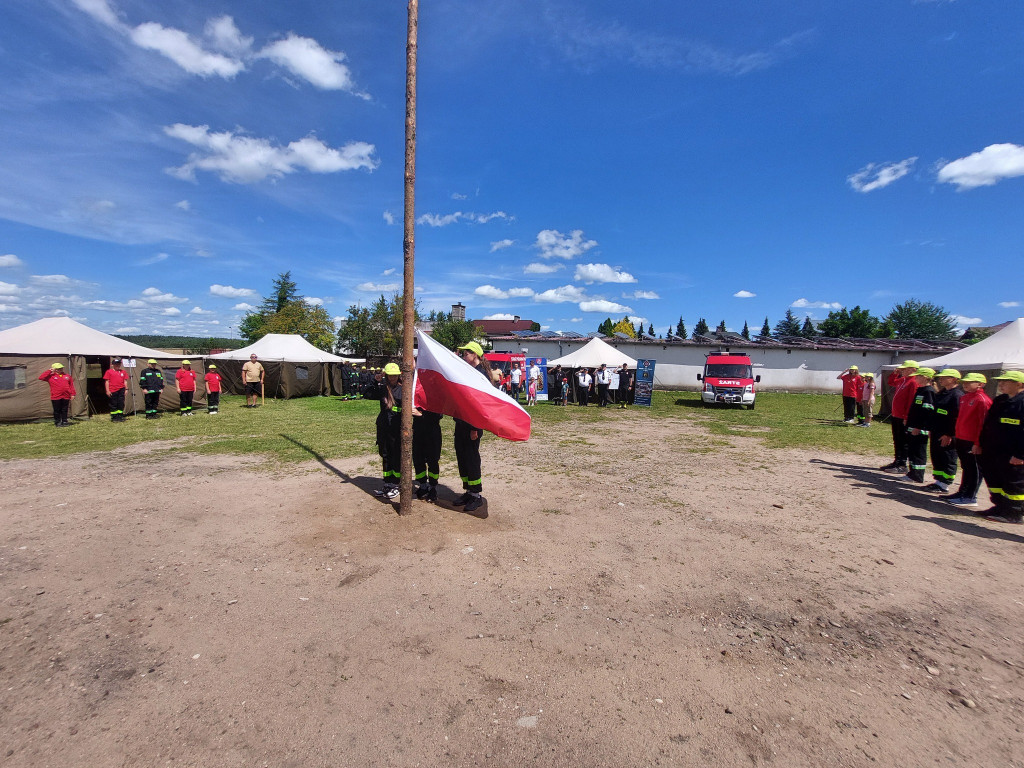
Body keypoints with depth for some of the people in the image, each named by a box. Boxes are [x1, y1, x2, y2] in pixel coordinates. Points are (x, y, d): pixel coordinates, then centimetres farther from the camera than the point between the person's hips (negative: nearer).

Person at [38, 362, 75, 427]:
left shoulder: (67, 376, 12)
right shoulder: (51, 376, 4)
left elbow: (71, 385, 11)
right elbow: (41, 377, -11)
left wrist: (72, 394, 5)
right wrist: (49, 371, -7)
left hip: (66, 397, 2)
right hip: (55, 397, -2)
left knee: (64, 410, 7)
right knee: (57, 411, 5)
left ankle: (64, 422, 14)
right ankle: (57, 422, 13)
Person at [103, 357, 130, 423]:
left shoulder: (123, 372, 11)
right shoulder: (109, 371, 2)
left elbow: (125, 381, 13)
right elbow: (107, 381, -1)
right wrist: (107, 390, -7)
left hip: (121, 390, 3)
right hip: (112, 391, -3)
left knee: (121, 404, 6)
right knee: (113, 405, 2)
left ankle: (120, 417, 13)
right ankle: (114, 418, 9)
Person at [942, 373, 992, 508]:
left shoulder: (982, 400, -13)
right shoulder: (964, 398, 12)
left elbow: (983, 423, -16)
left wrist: (978, 443, -18)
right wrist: (955, 435, 17)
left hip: (972, 441, -8)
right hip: (961, 439, 8)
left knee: (974, 469, 1)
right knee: (966, 467, 17)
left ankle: (970, 497, 8)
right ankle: (962, 493, 25)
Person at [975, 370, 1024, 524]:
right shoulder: (999, 401, 13)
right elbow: (987, 424, 18)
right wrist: (981, 444, 15)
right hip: (992, 452, 9)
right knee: (994, 481, 16)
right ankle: (1001, 507, 28)